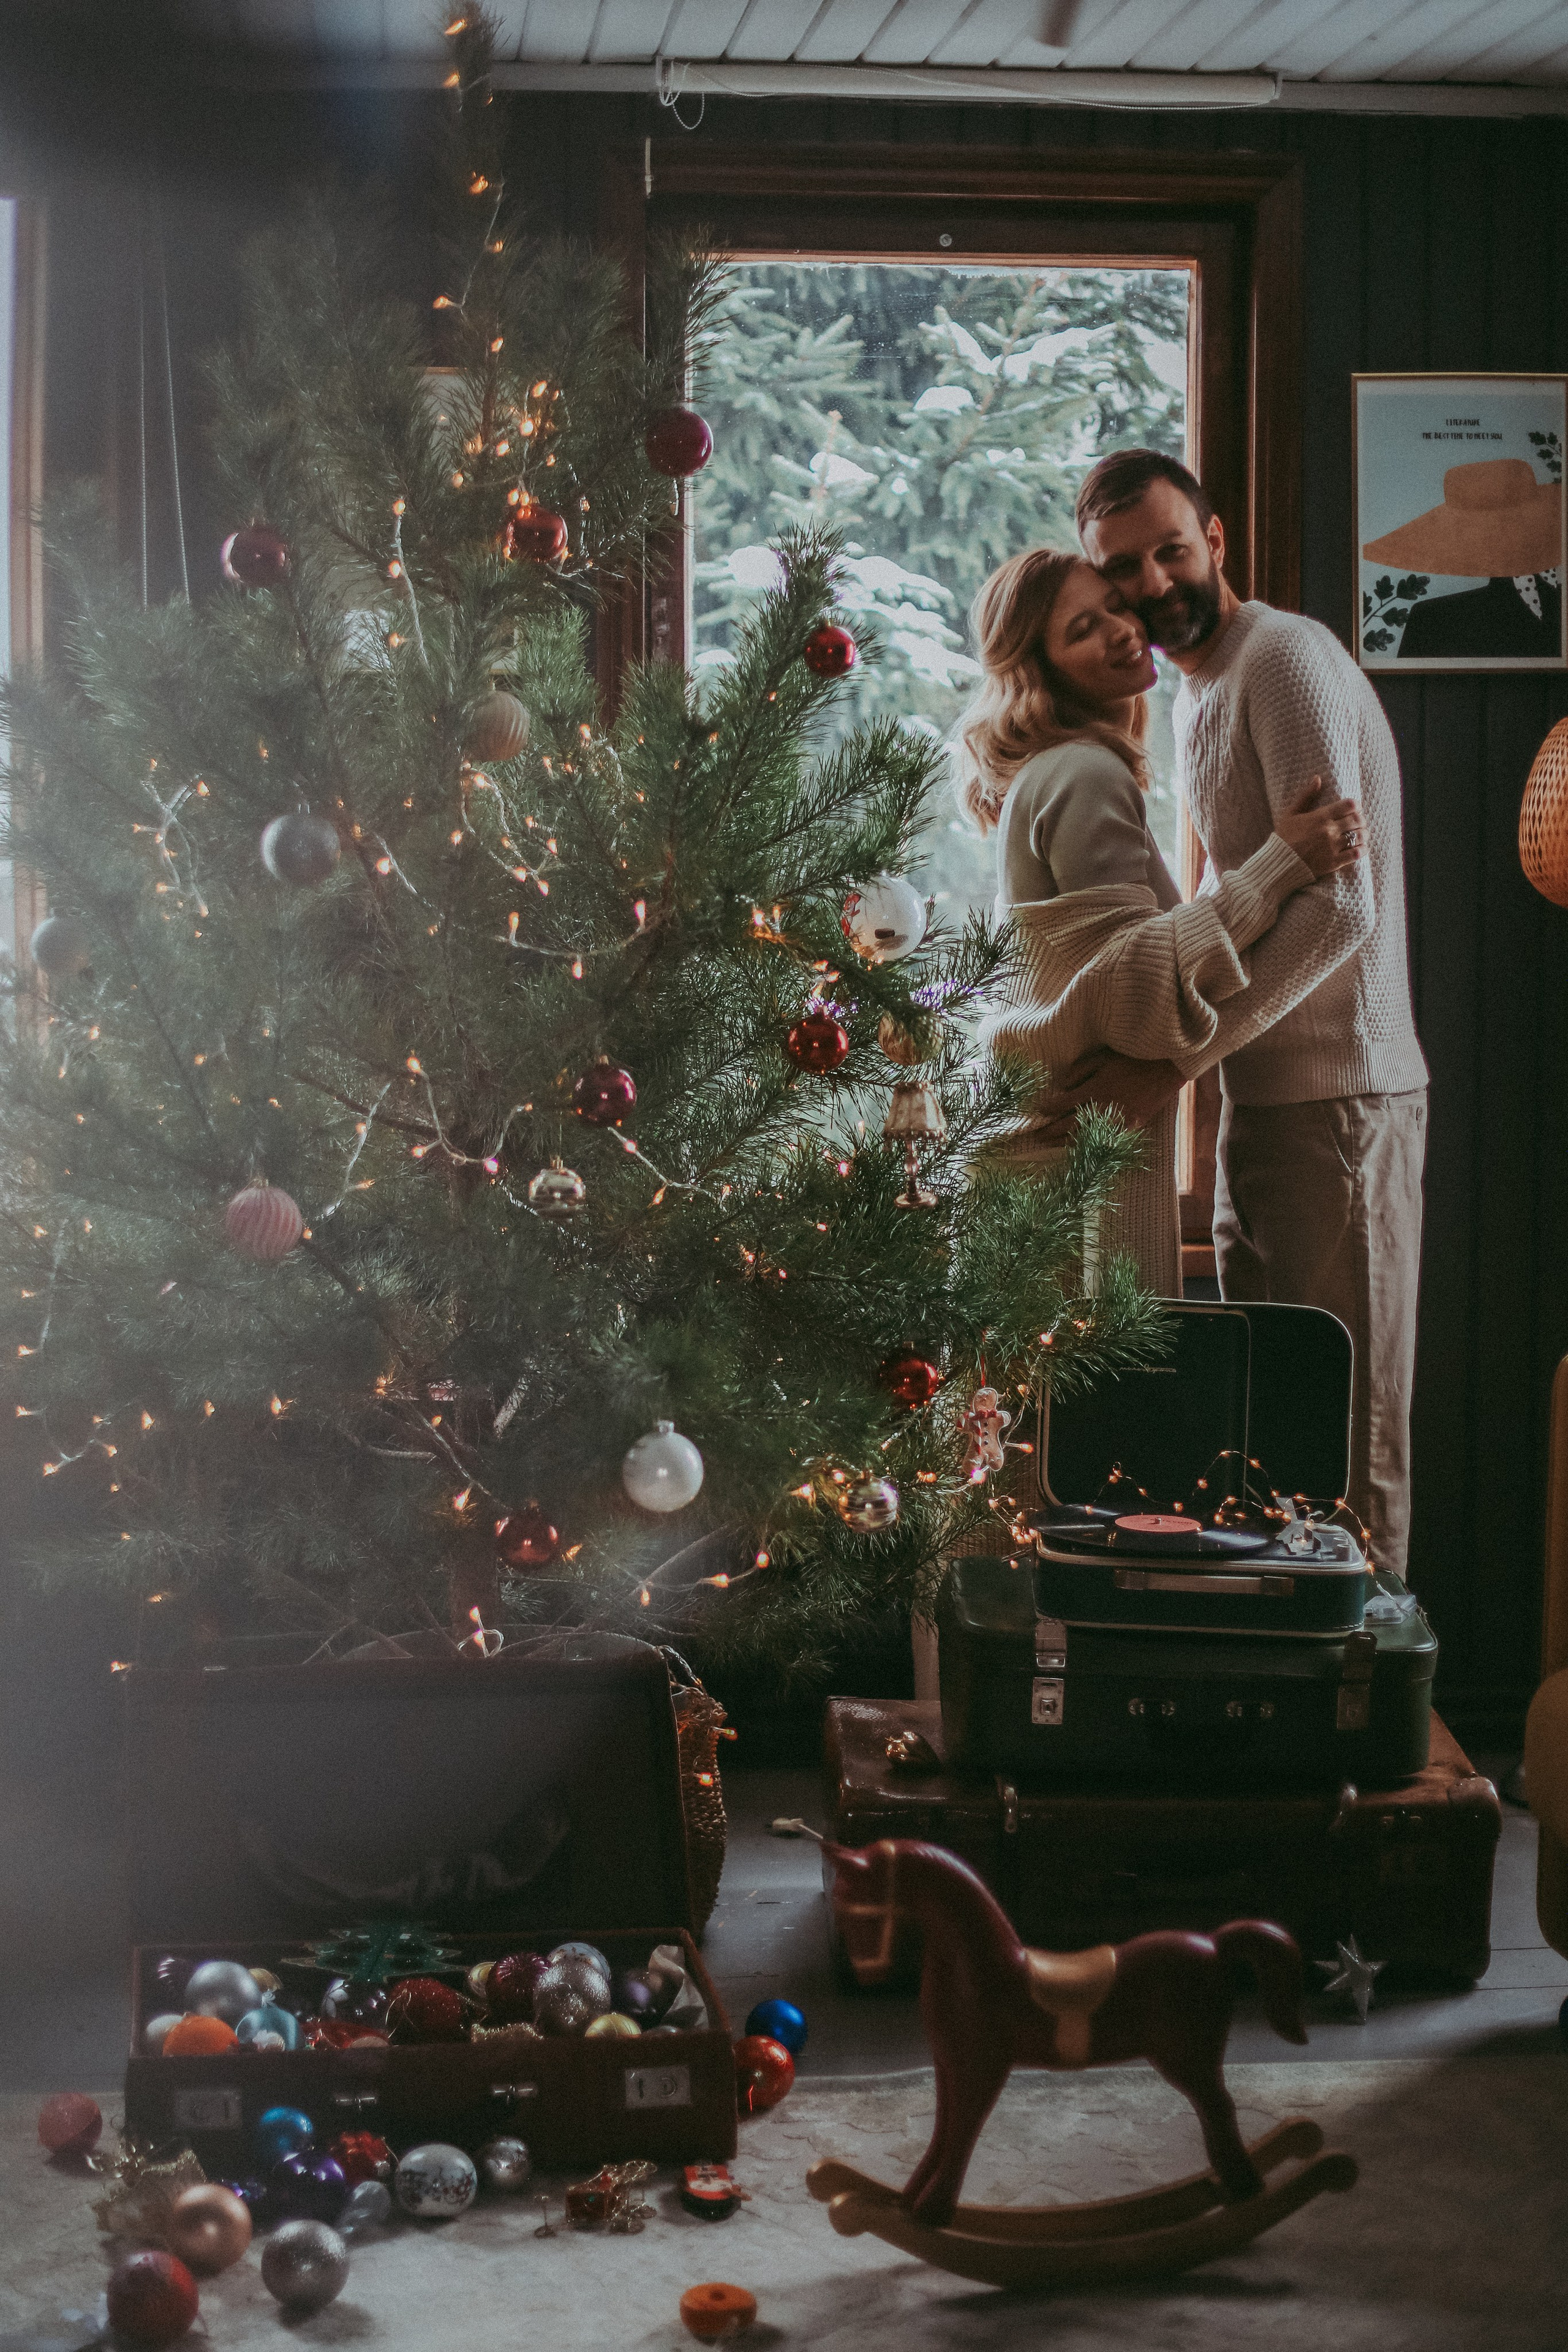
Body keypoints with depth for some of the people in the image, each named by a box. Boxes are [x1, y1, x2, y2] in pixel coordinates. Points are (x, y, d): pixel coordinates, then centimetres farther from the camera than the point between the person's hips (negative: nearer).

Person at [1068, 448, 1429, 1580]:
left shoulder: (1286, 656, -11)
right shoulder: (1200, 693, 20)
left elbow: (1338, 903, -20)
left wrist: (1173, 1058, -21)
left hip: (1337, 1099, -10)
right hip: (1262, 1094, 10)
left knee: (1346, 1432, -6)